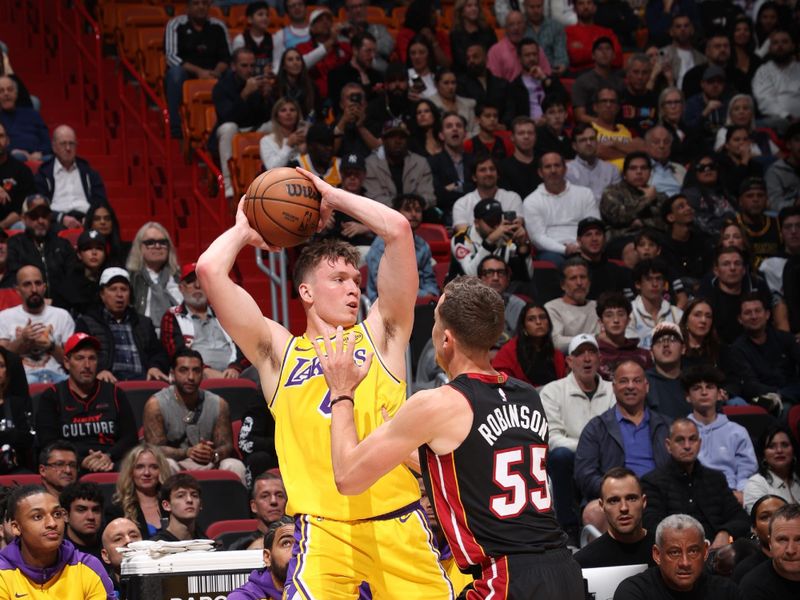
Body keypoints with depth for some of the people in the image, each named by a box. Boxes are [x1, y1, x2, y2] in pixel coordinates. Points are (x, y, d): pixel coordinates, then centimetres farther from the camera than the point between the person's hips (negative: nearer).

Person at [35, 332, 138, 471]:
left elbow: (130, 437, 11)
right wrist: (81, 462, -16)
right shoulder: (51, 397, 12)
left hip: (111, 464, 2)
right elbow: (48, 443, 0)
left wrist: (109, 457, -10)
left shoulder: (114, 393, 19)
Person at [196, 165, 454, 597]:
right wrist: (243, 229, 20)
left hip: (399, 527, 2)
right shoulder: (278, 352, 11)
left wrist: (334, 197, 17)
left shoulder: (379, 336, 14)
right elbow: (209, 270, 3)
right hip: (326, 533, -2)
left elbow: (398, 230, 7)